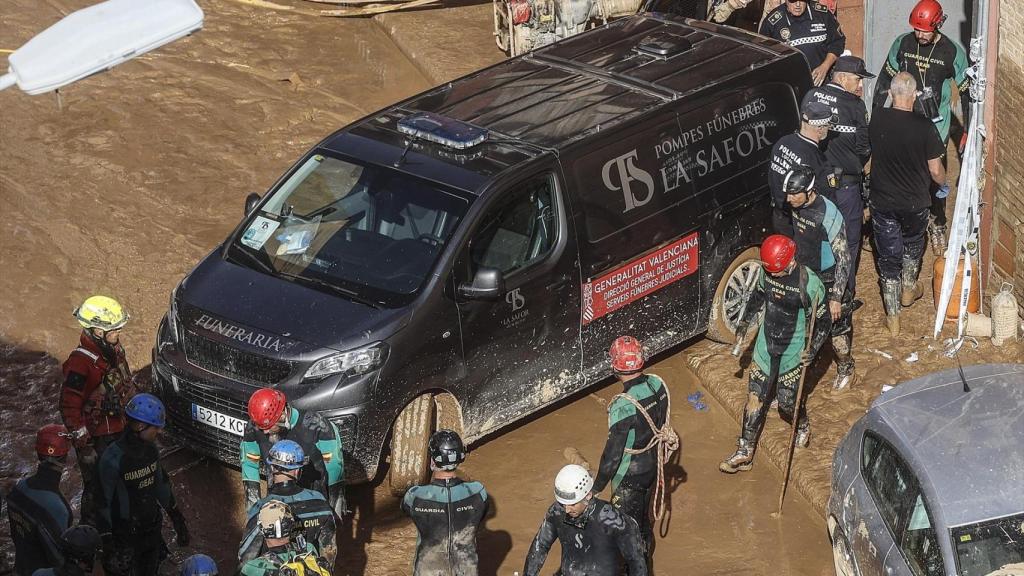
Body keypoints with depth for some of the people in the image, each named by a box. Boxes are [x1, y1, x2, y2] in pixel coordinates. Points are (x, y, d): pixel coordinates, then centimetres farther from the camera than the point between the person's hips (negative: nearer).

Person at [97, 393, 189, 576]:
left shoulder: (151, 449, -3)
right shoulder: (113, 459, -24)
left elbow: (161, 484, 13)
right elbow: (103, 503, -19)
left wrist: (176, 518, 18)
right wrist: (107, 544, -17)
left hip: (152, 528, 7)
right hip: (125, 535, -7)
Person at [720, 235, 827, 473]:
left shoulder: (809, 283, -24)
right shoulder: (766, 272, -9)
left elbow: (822, 320, -12)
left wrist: (812, 349, -19)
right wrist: (744, 324, 21)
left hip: (793, 352, -4)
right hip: (766, 347, 4)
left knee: (788, 400, 6)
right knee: (755, 399, 5)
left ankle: (803, 427, 42)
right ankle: (744, 453, 13)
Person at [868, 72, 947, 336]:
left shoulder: (877, 119, -13)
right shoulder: (924, 126, -20)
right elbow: (935, 170, -11)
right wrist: (944, 184, 10)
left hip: (882, 202, 1)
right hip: (915, 202, -1)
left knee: (888, 255, 12)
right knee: (912, 245, 28)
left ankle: (892, 316, 17)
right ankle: (909, 289, 47)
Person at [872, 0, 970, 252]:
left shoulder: (953, 52, -15)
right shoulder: (902, 43, -8)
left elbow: (966, 91, -5)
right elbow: (885, 79, 4)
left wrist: (967, 132, -3)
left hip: (936, 125, -2)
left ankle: (937, 224, 23)